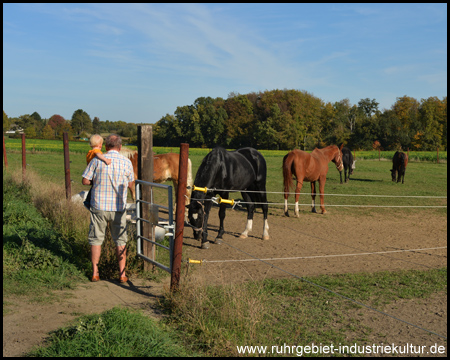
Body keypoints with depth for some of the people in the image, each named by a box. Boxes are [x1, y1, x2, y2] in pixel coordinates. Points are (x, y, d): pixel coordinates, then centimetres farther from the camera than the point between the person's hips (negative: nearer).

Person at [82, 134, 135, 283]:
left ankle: (95, 273, 14)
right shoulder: (127, 162, -2)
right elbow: (130, 184, 8)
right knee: (120, 240, 10)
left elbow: (85, 181, -3)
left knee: (96, 239, 11)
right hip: (118, 207, 1)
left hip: (99, 206, 0)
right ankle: (122, 274, 11)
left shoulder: (97, 160, -5)